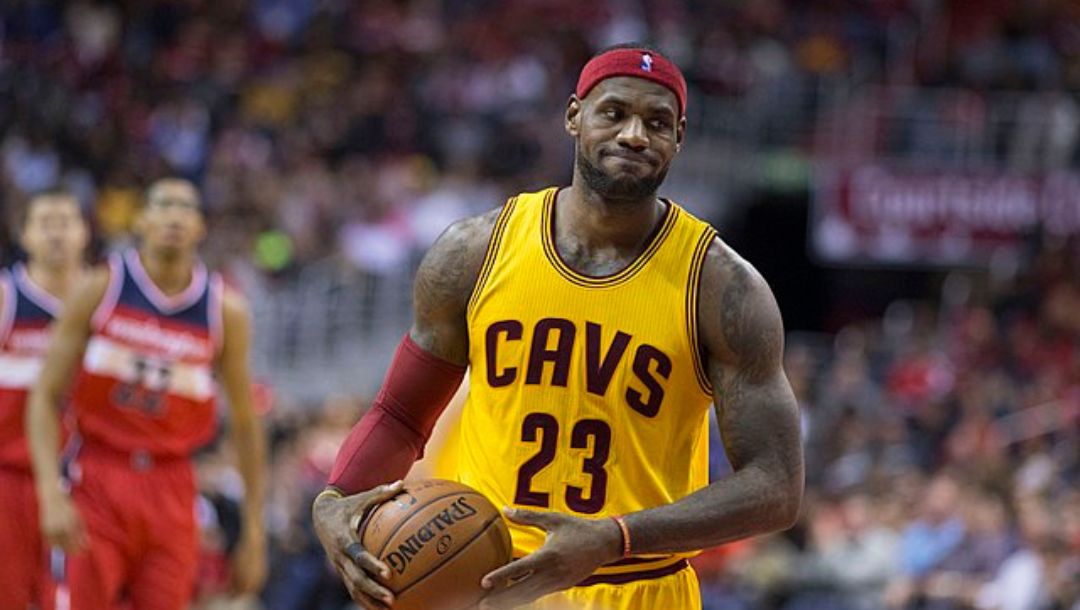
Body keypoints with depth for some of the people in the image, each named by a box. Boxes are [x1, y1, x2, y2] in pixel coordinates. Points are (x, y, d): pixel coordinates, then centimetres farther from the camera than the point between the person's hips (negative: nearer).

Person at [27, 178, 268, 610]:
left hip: (170, 492, 2)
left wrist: (254, 533, 6)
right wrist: (51, 495, -15)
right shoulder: (101, 290, -1)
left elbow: (245, 424, 9)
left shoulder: (225, 311, 2)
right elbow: (46, 396, -2)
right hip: (99, 480, -2)